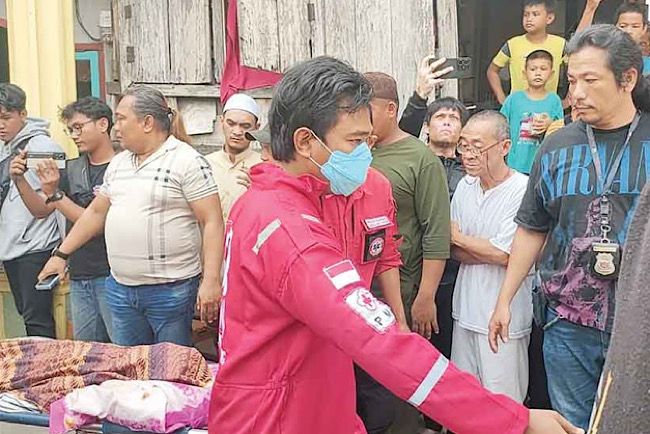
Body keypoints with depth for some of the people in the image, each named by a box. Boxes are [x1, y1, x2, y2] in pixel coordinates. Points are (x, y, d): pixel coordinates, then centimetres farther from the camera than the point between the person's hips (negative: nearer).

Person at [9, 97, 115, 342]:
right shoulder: (72, 169, 12)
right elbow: (41, 211, 14)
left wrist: (55, 194, -16)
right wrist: (20, 181, -1)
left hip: (110, 276, -7)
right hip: (79, 278, 7)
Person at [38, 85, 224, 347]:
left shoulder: (187, 161, -9)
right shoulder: (117, 164, 14)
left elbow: (212, 222, -14)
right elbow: (96, 212, 23)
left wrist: (211, 281, -21)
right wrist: (61, 254, 21)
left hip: (170, 290, -7)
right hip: (121, 290, 7)